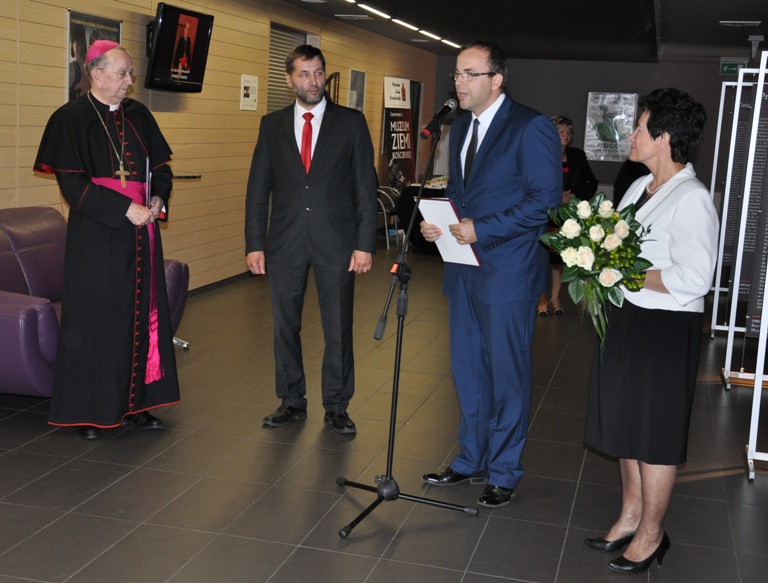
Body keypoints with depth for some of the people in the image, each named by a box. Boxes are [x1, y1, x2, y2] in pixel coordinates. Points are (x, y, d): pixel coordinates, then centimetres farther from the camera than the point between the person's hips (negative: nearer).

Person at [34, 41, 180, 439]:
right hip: (96, 235, -6)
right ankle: (90, 411, 12)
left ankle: (135, 402, 19)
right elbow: (72, 183, -14)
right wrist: (125, 208, -20)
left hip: (141, 232, 6)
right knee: (95, 318, 1)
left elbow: (161, 166, 14)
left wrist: (158, 199, -6)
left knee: (141, 315, 8)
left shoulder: (138, 115, 9)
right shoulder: (71, 119, -7)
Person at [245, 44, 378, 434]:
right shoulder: (272, 125, 7)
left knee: (338, 328, 4)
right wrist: (254, 243, 1)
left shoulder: (351, 123, 2)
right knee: (285, 326, 9)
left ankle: (336, 406, 18)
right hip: (285, 242, 2)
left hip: (336, 241, -2)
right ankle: (292, 402, 24)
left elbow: (366, 187, -1)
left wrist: (365, 243, -8)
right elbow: (258, 189, 7)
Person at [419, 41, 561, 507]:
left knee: (508, 375, 4)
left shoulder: (532, 128, -12)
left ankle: (504, 473, 20)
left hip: (508, 273, -8)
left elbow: (546, 201, -17)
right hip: (465, 268, 8)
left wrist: (481, 229, -20)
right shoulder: (461, 126, 14)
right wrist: (437, 222, 1)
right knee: (468, 369, 15)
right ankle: (471, 461, 31)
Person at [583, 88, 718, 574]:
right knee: (626, 423, 18)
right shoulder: (640, 188, 9)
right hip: (628, 320, 9)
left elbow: (694, 279, -26)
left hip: (667, 330, -9)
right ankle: (631, 516, 36)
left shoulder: (691, 200, -18)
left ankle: (651, 534, 23)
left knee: (656, 433, 5)